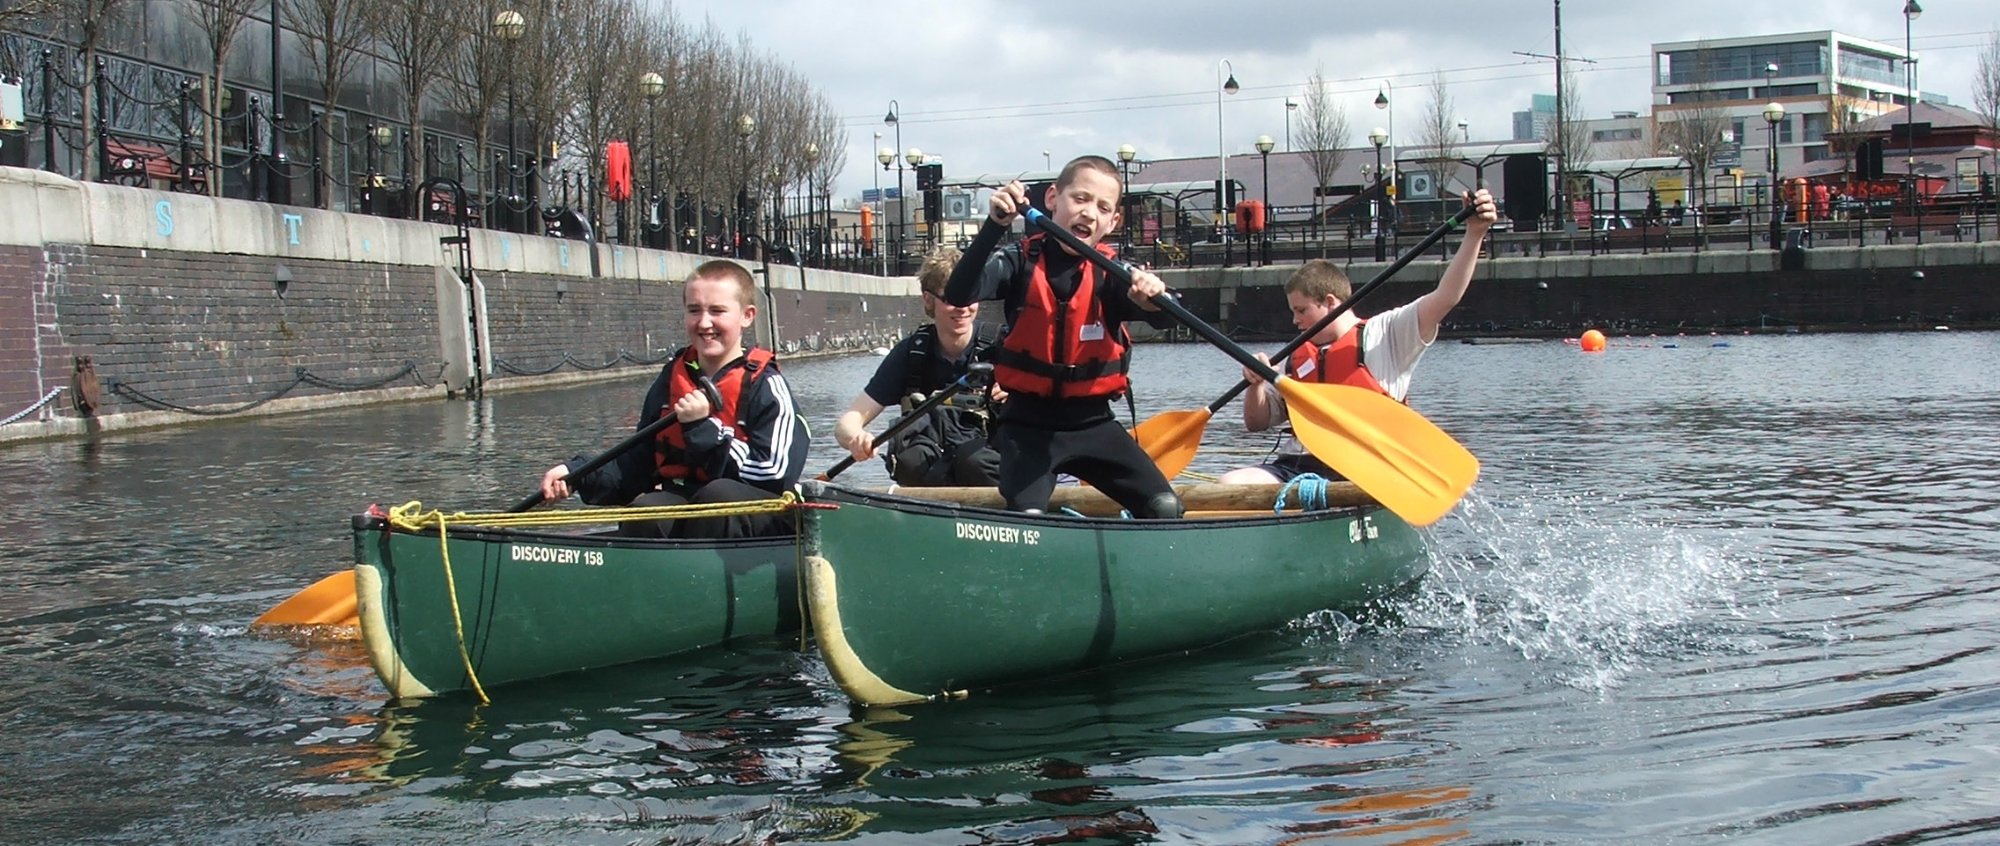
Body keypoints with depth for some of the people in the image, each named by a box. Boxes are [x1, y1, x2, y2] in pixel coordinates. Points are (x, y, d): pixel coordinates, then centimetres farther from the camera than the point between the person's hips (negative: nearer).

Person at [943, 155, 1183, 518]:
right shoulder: (1021, 262, -7)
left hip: (1092, 422, 2)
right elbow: (959, 294, -24)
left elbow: (1165, 318, -21)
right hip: (1028, 423, -2)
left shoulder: (1112, 272, -4)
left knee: (1165, 508, -7)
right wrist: (995, 225, -37)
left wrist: (1152, 297, -46)